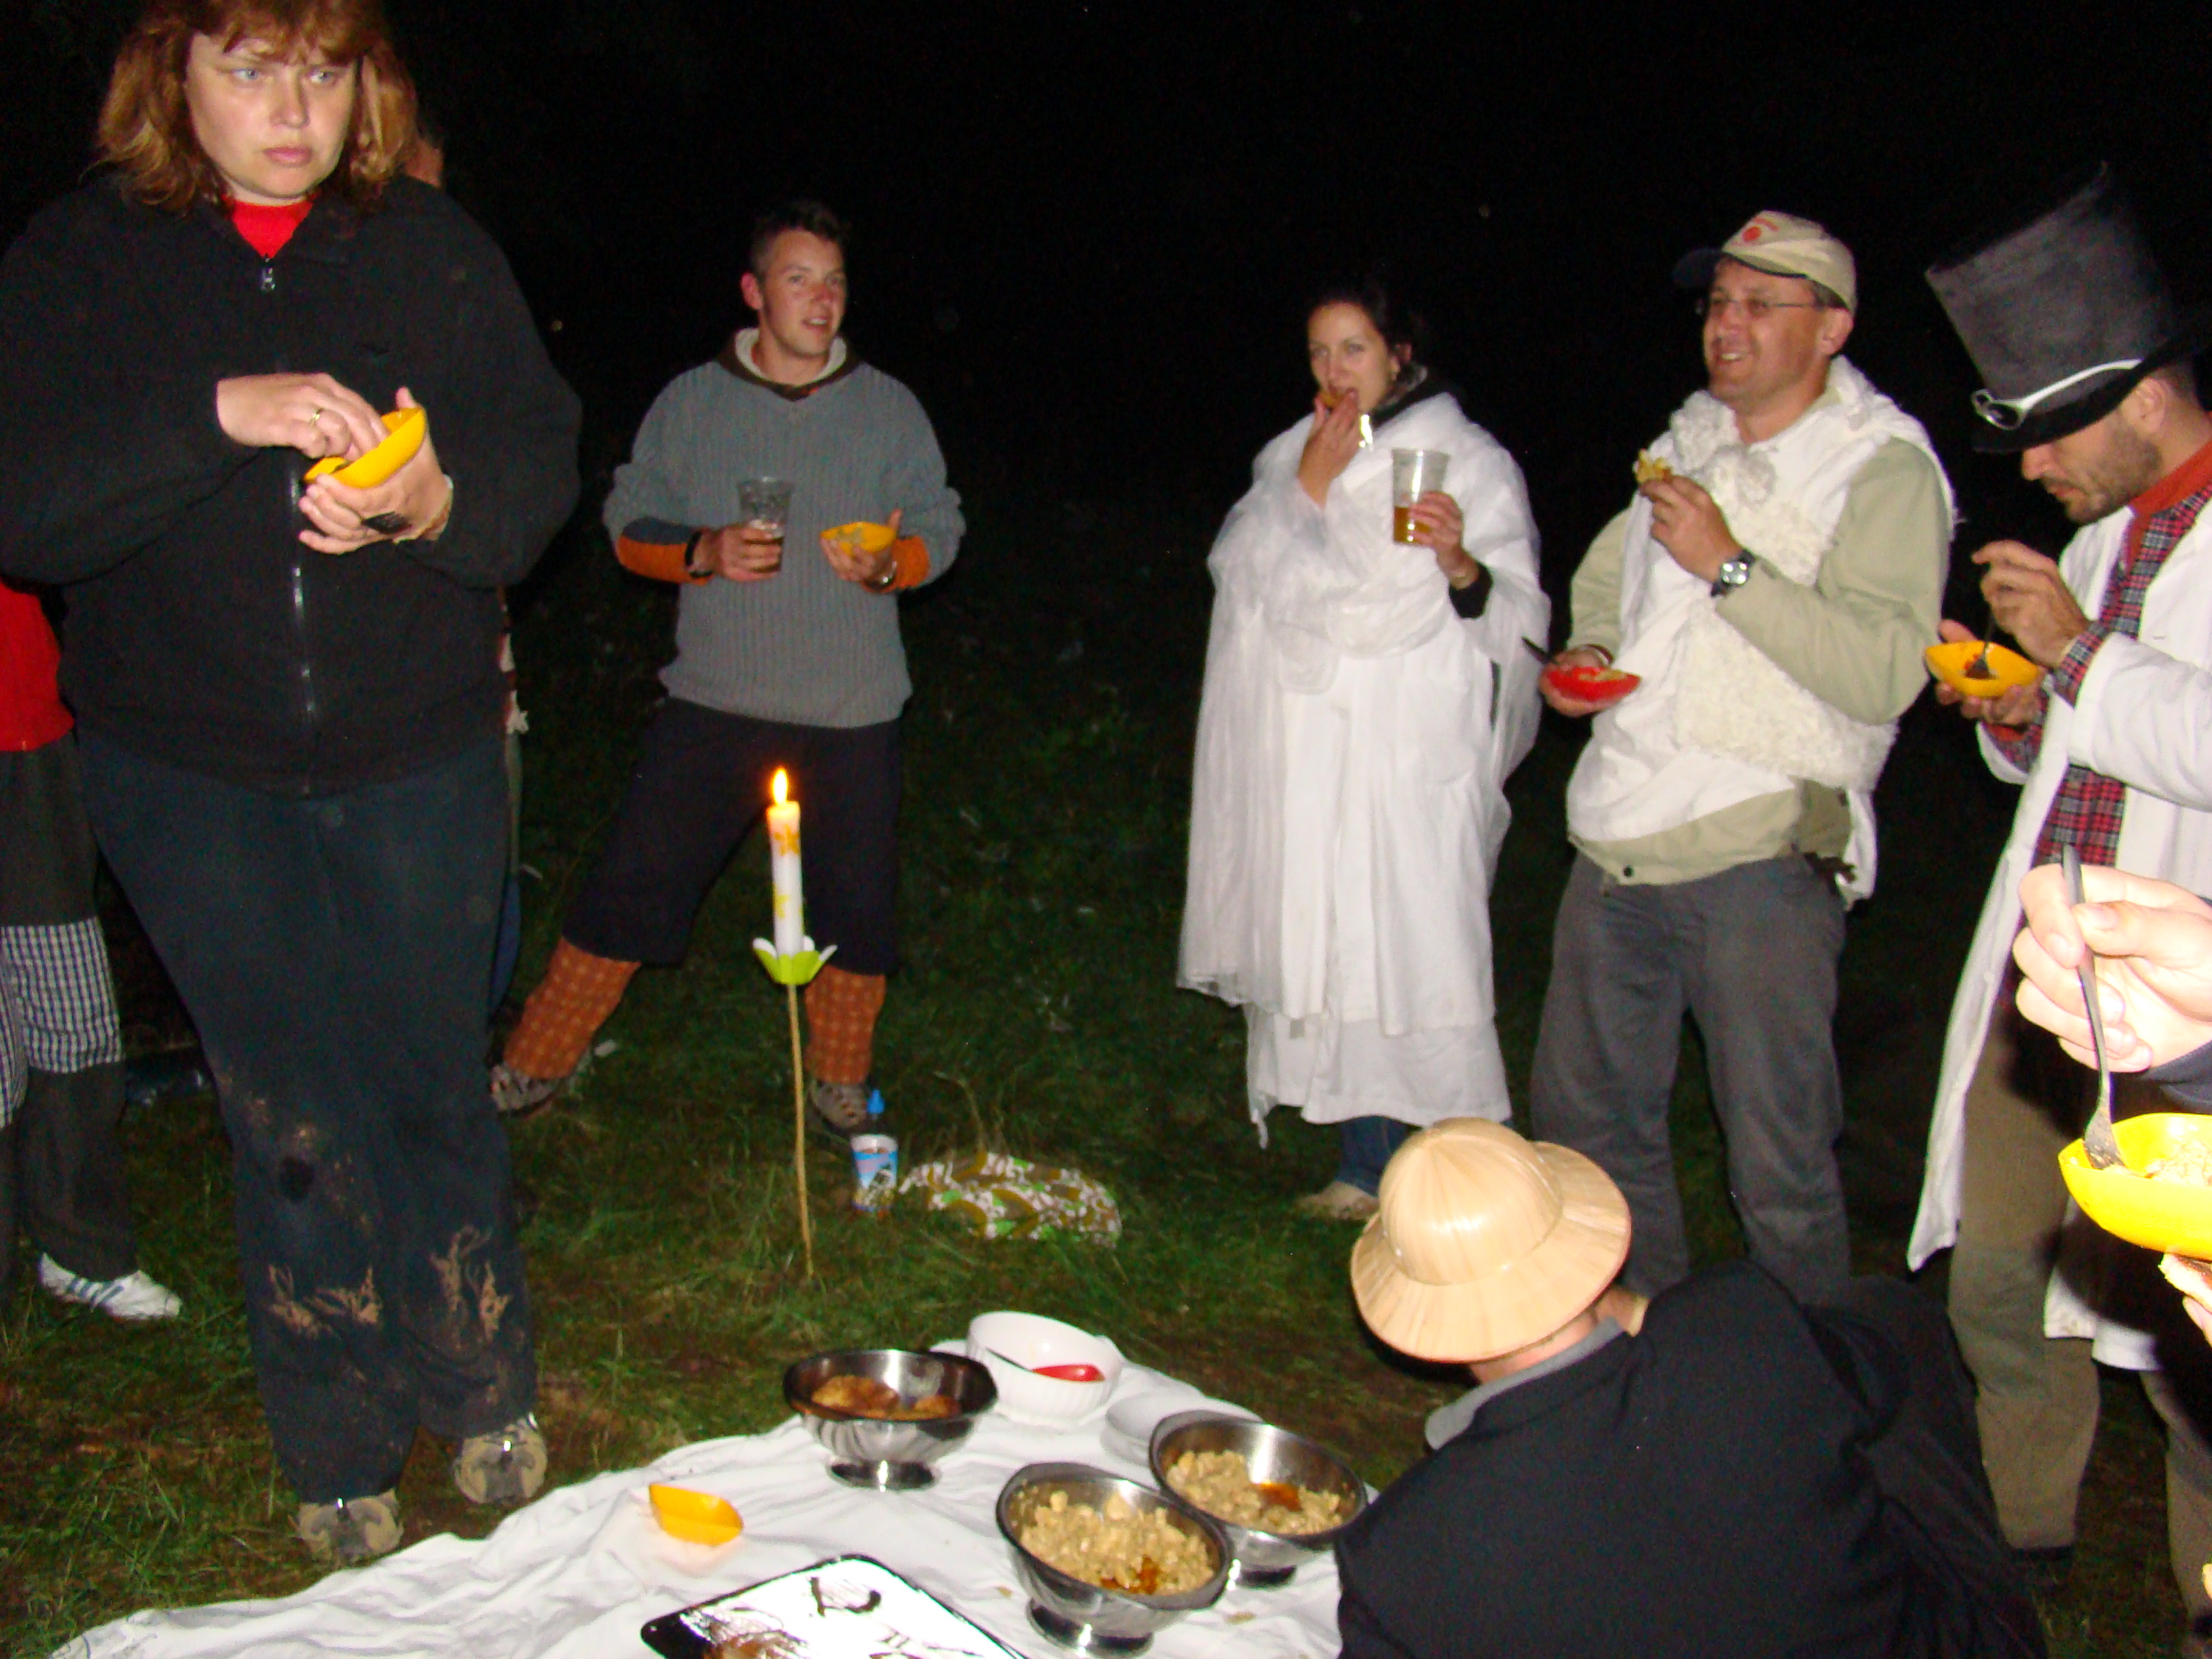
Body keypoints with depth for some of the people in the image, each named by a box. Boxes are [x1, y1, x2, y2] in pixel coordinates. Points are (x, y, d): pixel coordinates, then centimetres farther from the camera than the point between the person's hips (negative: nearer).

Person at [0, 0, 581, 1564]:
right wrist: (219, 414, -27)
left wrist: (438, 503, -22)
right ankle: (341, 1461, 27)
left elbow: (545, 465, 0)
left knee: (438, 1090, 9)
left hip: (418, 759, 1)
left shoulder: (433, 247, 1)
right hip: (192, 779, 0)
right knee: (295, 1123, 7)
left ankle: (487, 1398, 32)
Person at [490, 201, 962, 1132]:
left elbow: (940, 530, 6)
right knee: (632, 888, 0)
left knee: (855, 906, 5)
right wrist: (704, 553, -15)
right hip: (715, 702, 0)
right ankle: (538, 1064, 17)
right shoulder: (691, 402, 4)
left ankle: (839, 1082, 27)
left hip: (853, 714, 1)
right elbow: (628, 524, 5)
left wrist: (888, 565, -16)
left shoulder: (890, 409, 5)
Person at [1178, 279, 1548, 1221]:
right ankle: (1365, 1167, 15)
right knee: (1328, 956, 5)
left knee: (1410, 957, -8)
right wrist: (1308, 488, -6)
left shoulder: (1469, 462, 1)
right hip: (1306, 761, 5)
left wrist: (1464, 566, -24)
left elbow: (1519, 619, -5)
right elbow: (1243, 573, 4)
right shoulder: (1293, 457, 17)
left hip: (1412, 762, -4)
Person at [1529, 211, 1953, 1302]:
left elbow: (1886, 670, -19)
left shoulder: (1886, 467, -5)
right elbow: (1605, 574, 31)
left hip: (1762, 855, -7)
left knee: (1778, 1162, -1)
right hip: (1620, 841, 7)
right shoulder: (1687, 440, 16)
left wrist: (1730, 567, -21)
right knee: (1584, 1117, 17)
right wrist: (1585, 649, 10)